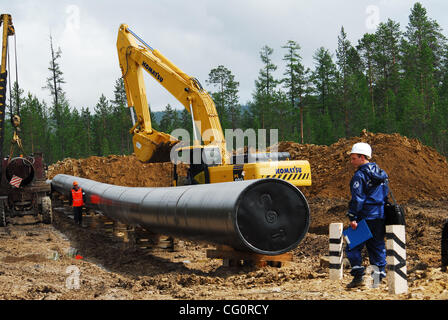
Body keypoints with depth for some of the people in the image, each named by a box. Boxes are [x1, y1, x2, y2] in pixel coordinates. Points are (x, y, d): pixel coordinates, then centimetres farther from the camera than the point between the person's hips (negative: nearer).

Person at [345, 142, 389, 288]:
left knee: (353, 247, -1)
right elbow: (386, 195, 20)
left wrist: (352, 217, -16)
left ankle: (359, 276, -7)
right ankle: (379, 275, 12)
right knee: (378, 246, 12)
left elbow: (357, 198, -16)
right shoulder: (381, 173, 15)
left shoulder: (360, 175, -11)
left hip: (366, 217, -8)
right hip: (381, 216, 8)